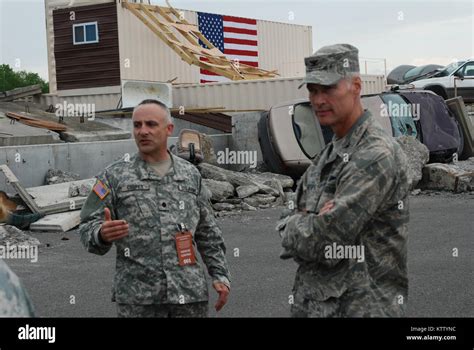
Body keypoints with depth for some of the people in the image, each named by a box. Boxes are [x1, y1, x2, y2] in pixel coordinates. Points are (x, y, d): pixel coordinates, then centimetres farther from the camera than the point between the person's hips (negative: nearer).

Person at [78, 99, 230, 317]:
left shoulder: (190, 175, 12)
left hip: (190, 292, 2)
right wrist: (102, 234, -23)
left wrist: (220, 275, 9)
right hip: (138, 297, -2)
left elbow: (207, 232, 16)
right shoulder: (114, 176, 3)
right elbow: (88, 229, -1)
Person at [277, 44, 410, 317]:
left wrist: (292, 228, -2)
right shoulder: (327, 156, 12)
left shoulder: (378, 155, -17)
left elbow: (318, 242, -21)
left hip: (360, 307, -8)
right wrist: (306, 225, -11)